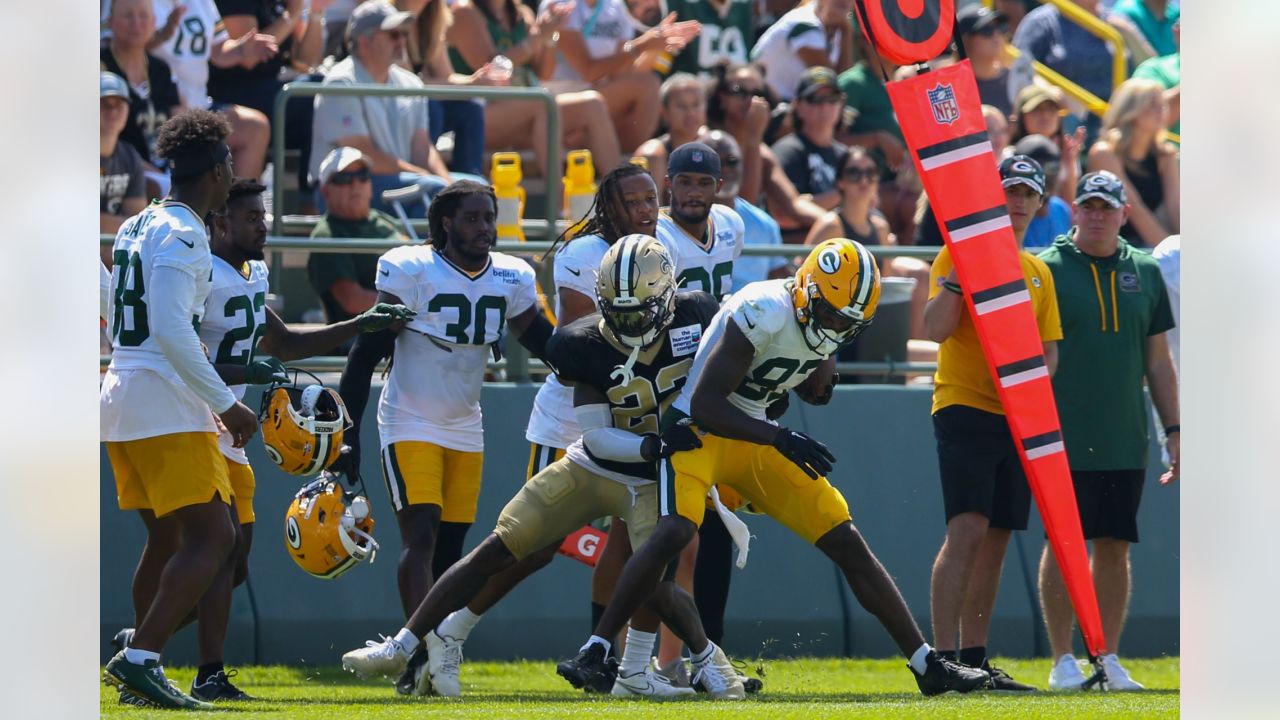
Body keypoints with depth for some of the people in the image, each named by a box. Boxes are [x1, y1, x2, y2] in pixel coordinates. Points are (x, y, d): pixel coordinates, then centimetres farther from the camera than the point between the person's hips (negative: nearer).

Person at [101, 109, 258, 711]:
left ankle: (138, 662, 18)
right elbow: (172, 331, -22)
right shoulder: (182, 237, -13)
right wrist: (226, 405, -17)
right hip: (166, 407, -10)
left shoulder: (135, 228, 16)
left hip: (120, 398, 10)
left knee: (165, 537, 18)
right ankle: (140, 659, -20)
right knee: (211, 537, -10)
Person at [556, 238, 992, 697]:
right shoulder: (764, 314, -26)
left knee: (847, 543, 3)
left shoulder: (820, 322, -2)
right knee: (675, 531, -32)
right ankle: (595, 651, -22)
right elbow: (704, 405, -28)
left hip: (755, 441, 7)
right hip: (696, 431, -7)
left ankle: (927, 664, 10)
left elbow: (815, 393, 17)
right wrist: (780, 438, -34)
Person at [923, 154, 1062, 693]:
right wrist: (956, 279, -24)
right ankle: (943, 658, -21)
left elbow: (1049, 349, 17)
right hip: (964, 406, -7)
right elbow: (935, 330, -11)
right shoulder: (960, 253, -1)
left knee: (997, 537, 6)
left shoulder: (1039, 273, 18)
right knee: (968, 527, -18)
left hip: (1017, 416, 7)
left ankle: (974, 658, 12)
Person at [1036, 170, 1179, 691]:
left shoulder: (1145, 273, 11)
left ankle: (1109, 659, 11)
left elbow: (1158, 362, 14)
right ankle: (1063, 661, 3)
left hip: (1125, 442, 4)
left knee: (1115, 547, 5)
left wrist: (1173, 432, 10)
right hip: (1066, 442, -4)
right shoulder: (1047, 270, -1)